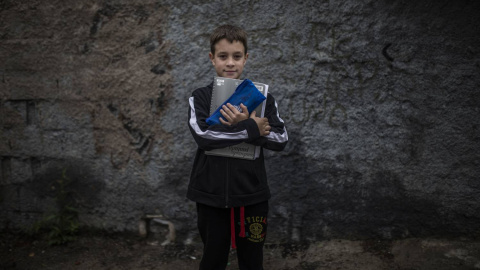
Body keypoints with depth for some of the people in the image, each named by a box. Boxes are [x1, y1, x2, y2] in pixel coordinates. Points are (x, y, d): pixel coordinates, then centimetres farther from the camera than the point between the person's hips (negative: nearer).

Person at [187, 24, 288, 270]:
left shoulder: (262, 97, 2)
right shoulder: (200, 98, -1)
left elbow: (280, 140, -6)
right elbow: (203, 135, -17)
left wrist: (241, 125, -19)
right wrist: (251, 129, -19)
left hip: (252, 195, 1)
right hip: (211, 195, -1)